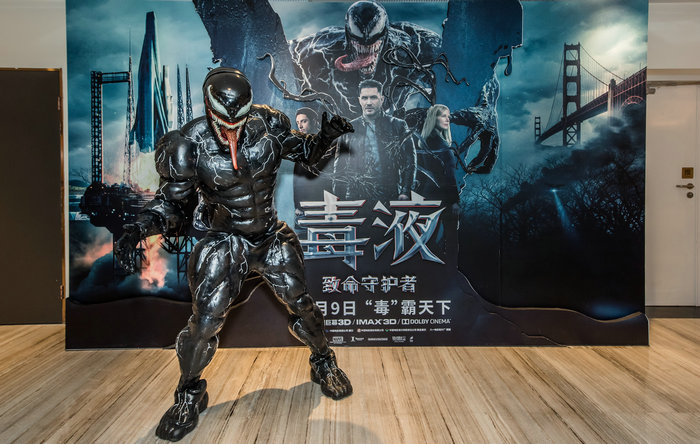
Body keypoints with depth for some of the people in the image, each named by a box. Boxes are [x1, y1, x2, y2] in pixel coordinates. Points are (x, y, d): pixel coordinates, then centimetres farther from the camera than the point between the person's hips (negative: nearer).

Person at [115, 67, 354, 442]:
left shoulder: (268, 125, -13)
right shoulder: (188, 147, -17)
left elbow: (304, 152, 4)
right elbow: (173, 202, -6)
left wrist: (325, 137, -16)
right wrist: (139, 228, -23)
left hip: (271, 236, 2)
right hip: (225, 242, -2)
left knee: (301, 304, 8)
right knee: (205, 320, -8)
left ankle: (324, 363, 37)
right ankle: (190, 394, 22)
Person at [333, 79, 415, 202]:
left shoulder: (398, 126, 8)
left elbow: (409, 162, 3)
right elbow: (339, 168, 11)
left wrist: (405, 193, -7)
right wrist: (338, 197, 3)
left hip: (390, 194, -1)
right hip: (356, 196, 1)